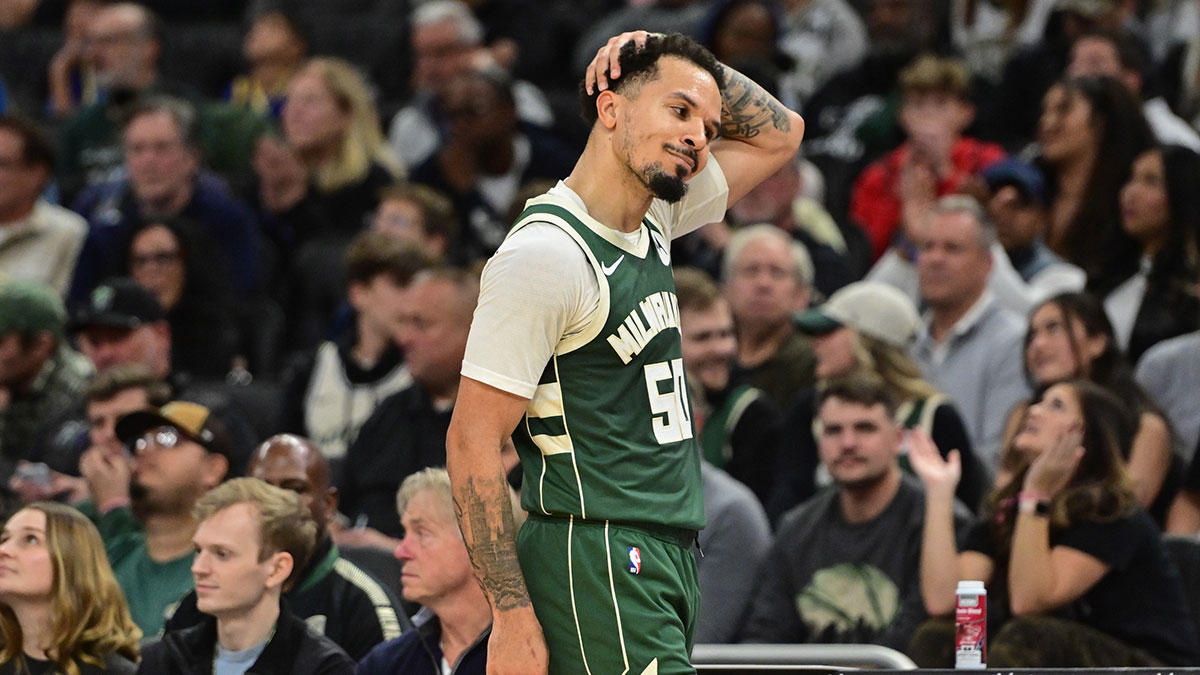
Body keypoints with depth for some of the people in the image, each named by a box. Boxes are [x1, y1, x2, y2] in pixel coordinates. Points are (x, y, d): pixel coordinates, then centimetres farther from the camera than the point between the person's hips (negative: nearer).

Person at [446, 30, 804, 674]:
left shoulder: (651, 224, 12)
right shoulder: (547, 253, -13)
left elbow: (778, 133, 28)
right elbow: (472, 441, -15)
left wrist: (681, 63, 9)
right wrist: (514, 617, -21)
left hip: (667, 561, 9)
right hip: (601, 566, -9)